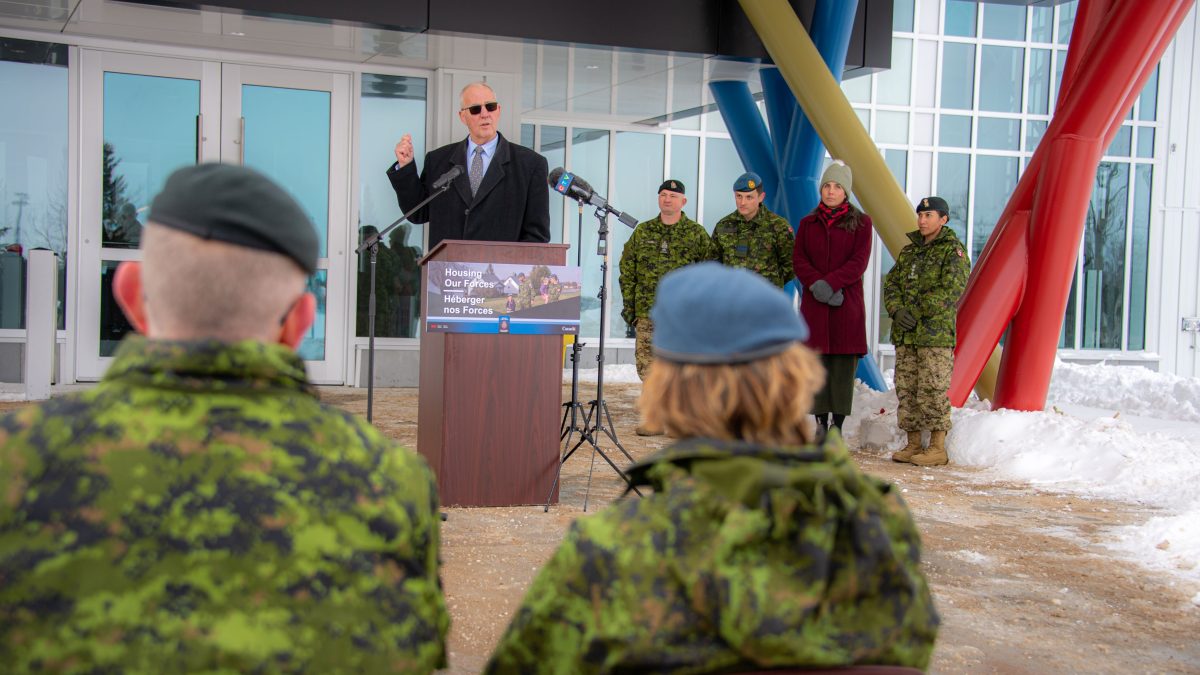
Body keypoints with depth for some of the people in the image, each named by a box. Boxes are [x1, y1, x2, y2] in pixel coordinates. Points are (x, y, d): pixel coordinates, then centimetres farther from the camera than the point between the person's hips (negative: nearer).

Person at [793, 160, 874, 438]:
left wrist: (830, 283, -17)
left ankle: (838, 427, 0)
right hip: (814, 303, 2)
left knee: (844, 365, -4)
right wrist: (816, 284, -13)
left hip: (847, 303, -2)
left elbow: (859, 262, -4)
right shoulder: (808, 223, 14)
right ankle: (821, 423, 6)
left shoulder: (860, 222, 7)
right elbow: (798, 260, 5)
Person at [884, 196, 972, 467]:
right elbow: (891, 283, 12)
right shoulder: (908, 251, 19)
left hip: (936, 334, -7)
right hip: (904, 334, 7)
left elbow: (951, 291, -14)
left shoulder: (953, 251, -2)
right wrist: (897, 310, -7)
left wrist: (917, 311, -13)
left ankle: (938, 447, -1)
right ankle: (913, 444, 15)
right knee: (906, 390, 7)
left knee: (933, 390, -7)